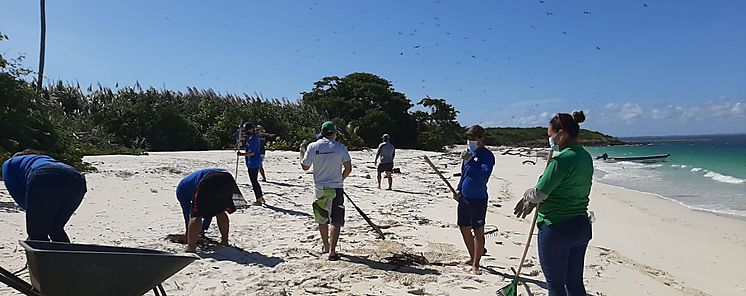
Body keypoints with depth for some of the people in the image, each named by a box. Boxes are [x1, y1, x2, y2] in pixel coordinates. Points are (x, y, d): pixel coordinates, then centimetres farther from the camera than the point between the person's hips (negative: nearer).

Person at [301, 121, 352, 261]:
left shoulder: (313, 146, -3)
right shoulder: (340, 147, -7)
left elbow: (305, 167, 5)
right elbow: (348, 168, -6)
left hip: (320, 188, 3)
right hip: (336, 189, -2)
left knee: (322, 219, 20)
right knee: (335, 221, 2)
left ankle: (326, 246, 32)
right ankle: (332, 251, -4)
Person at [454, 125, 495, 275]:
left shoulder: (487, 155, -11)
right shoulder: (469, 153, 12)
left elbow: (484, 175, -26)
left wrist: (470, 161, -30)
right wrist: (458, 189, 12)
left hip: (478, 199, -8)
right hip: (464, 197, 8)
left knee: (478, 231, -2)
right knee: (464, 229, 14)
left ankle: (475, 265, 4)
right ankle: (473, 258, 31)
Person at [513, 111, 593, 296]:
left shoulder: (561, 160, -22)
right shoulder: (586, 157, 7)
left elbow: (537, 194, -18)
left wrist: (527, 194, 5)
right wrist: (532, 200, 10)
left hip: (556, 230, -8)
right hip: (581, 227, 8)